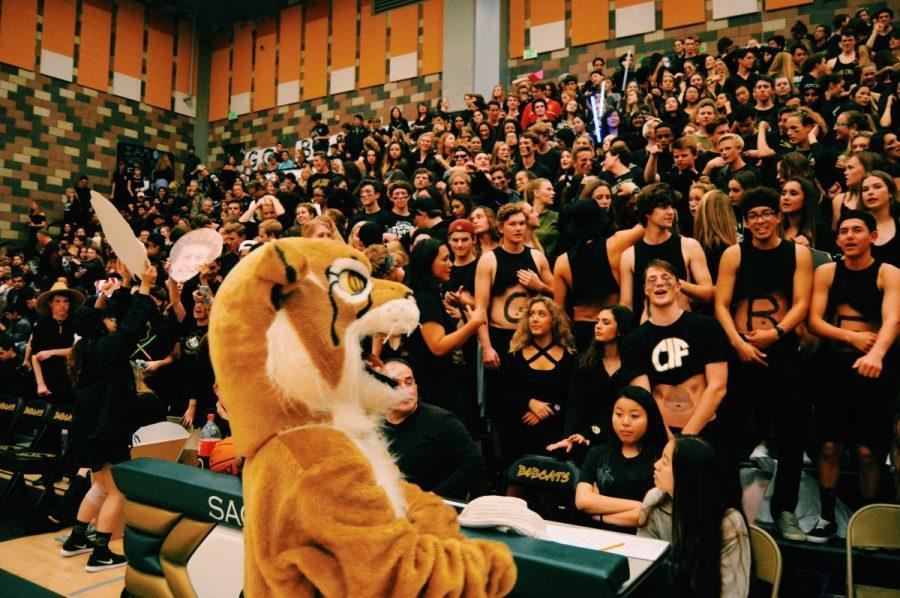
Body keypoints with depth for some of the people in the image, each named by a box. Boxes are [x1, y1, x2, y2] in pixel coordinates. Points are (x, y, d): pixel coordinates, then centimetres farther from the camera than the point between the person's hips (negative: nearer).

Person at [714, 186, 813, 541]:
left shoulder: (798, 253, 5)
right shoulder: (734, 255, 3)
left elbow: (801, 304, -2)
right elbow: (721, 305, -2)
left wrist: (776, 332, -17)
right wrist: (738, 342, -14)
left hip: (783, 353, 1)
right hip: (740, 352, 0)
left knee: (791, 435, 3)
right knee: (732, 431, 5)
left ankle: (784, 509, 20)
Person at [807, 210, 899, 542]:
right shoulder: (826, 272, 6)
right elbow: (814, 321, 0)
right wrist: (851, 336, -17)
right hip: (834, 365, 2)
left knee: (868, 449, 1)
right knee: (829, 444, 3)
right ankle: (827, 517, 17)